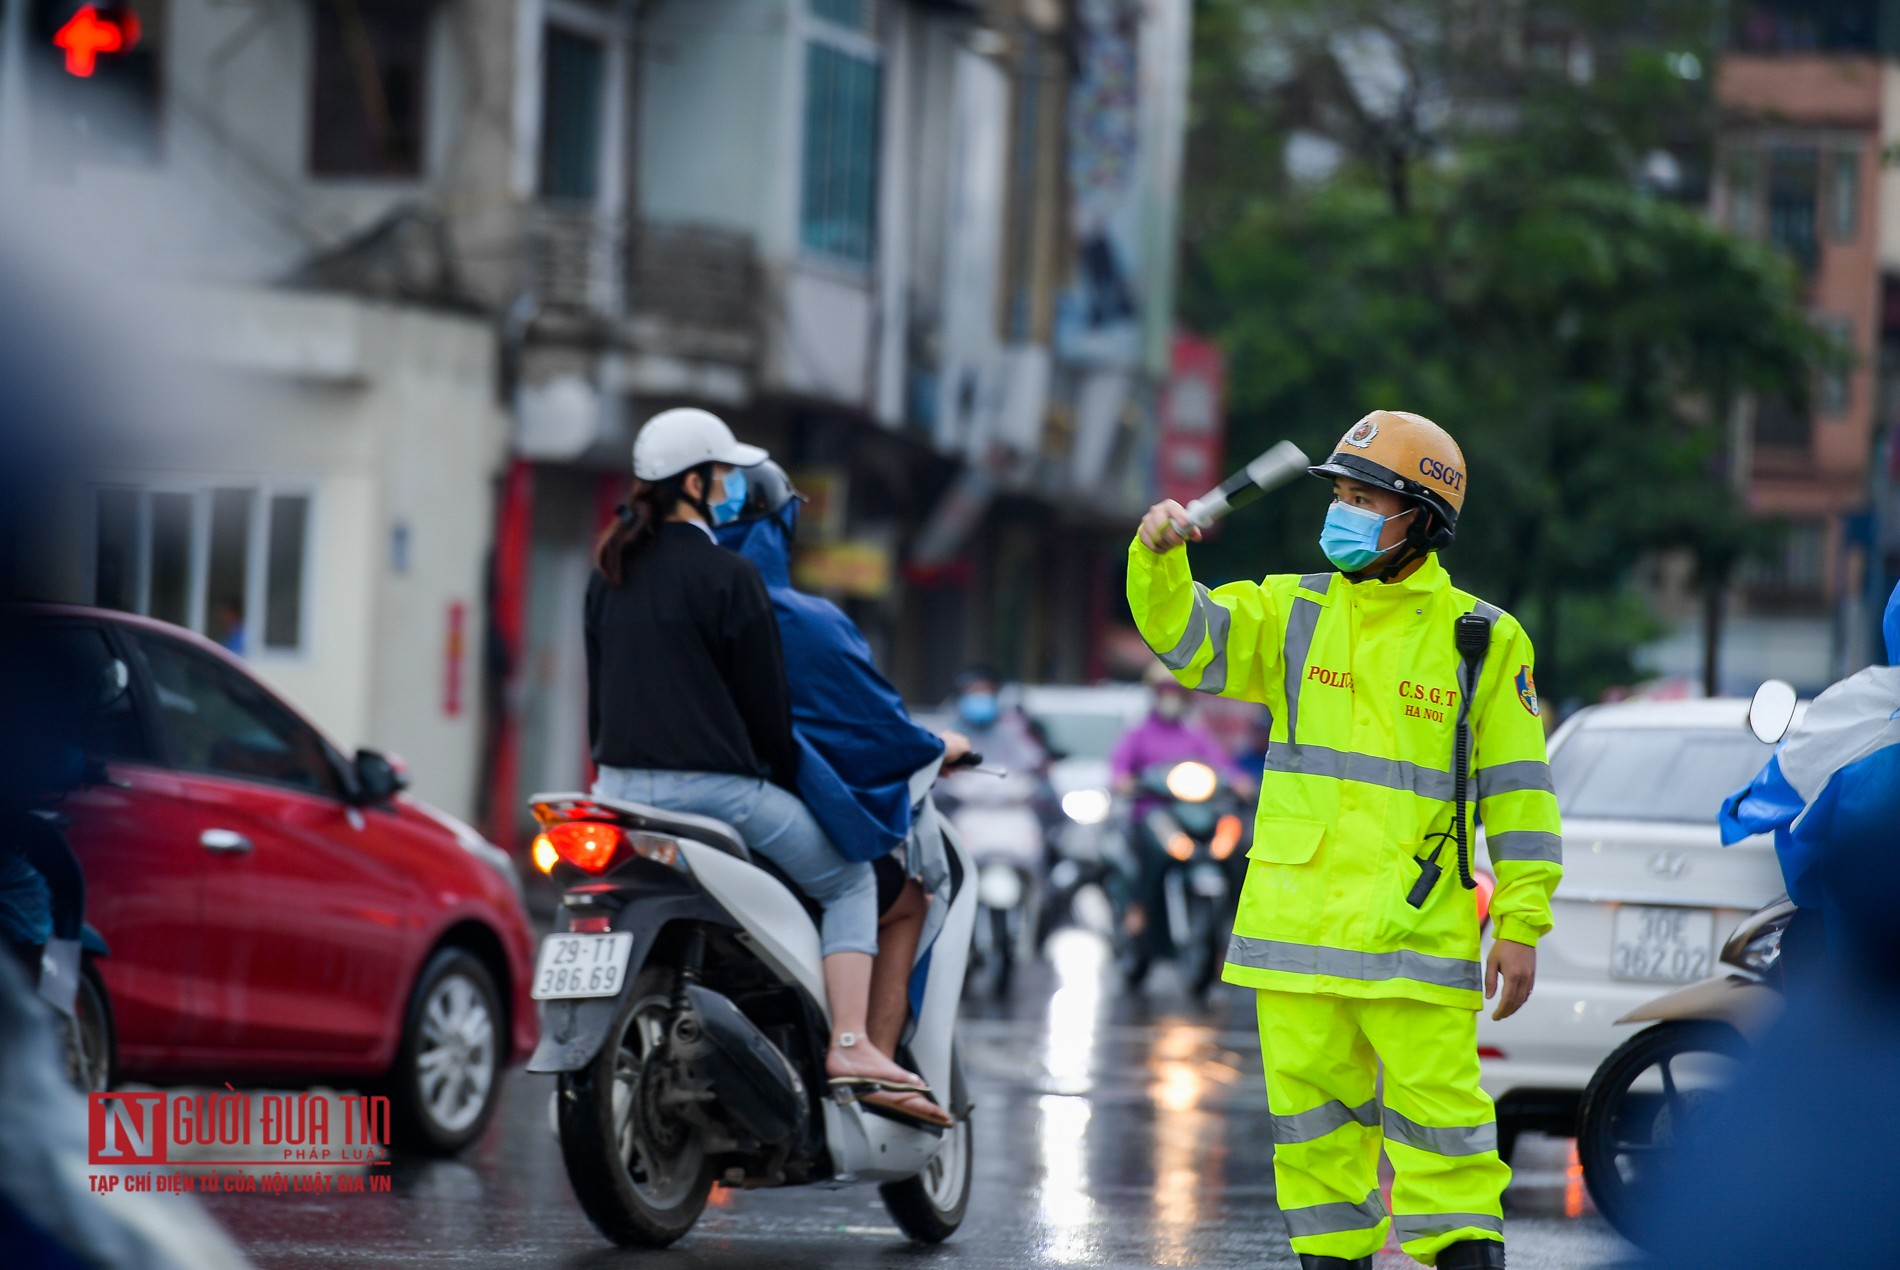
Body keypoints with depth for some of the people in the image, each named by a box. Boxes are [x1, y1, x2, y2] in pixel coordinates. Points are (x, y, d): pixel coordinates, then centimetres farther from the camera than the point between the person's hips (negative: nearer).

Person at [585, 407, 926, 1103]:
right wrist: (787, 781, 7)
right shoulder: (727, 576, -10)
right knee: (850, 881, 9)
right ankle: (849, 1045, -4)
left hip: (621, 784, 7)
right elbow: (765, 705, -7)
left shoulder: (610, 575, 11)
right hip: (714, 782, -7)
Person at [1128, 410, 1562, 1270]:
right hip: (1297, 926, 4)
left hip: (1416, 932, -4)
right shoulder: (1293, 614, 11)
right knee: (1311, 1112, 7)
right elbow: (1185, 634, -1)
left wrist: (1521, 925, -1)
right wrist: (1158, 555, -21)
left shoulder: (1482, 641, 2)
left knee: (1435, 1107, -7)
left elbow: (1518, 794, 2)